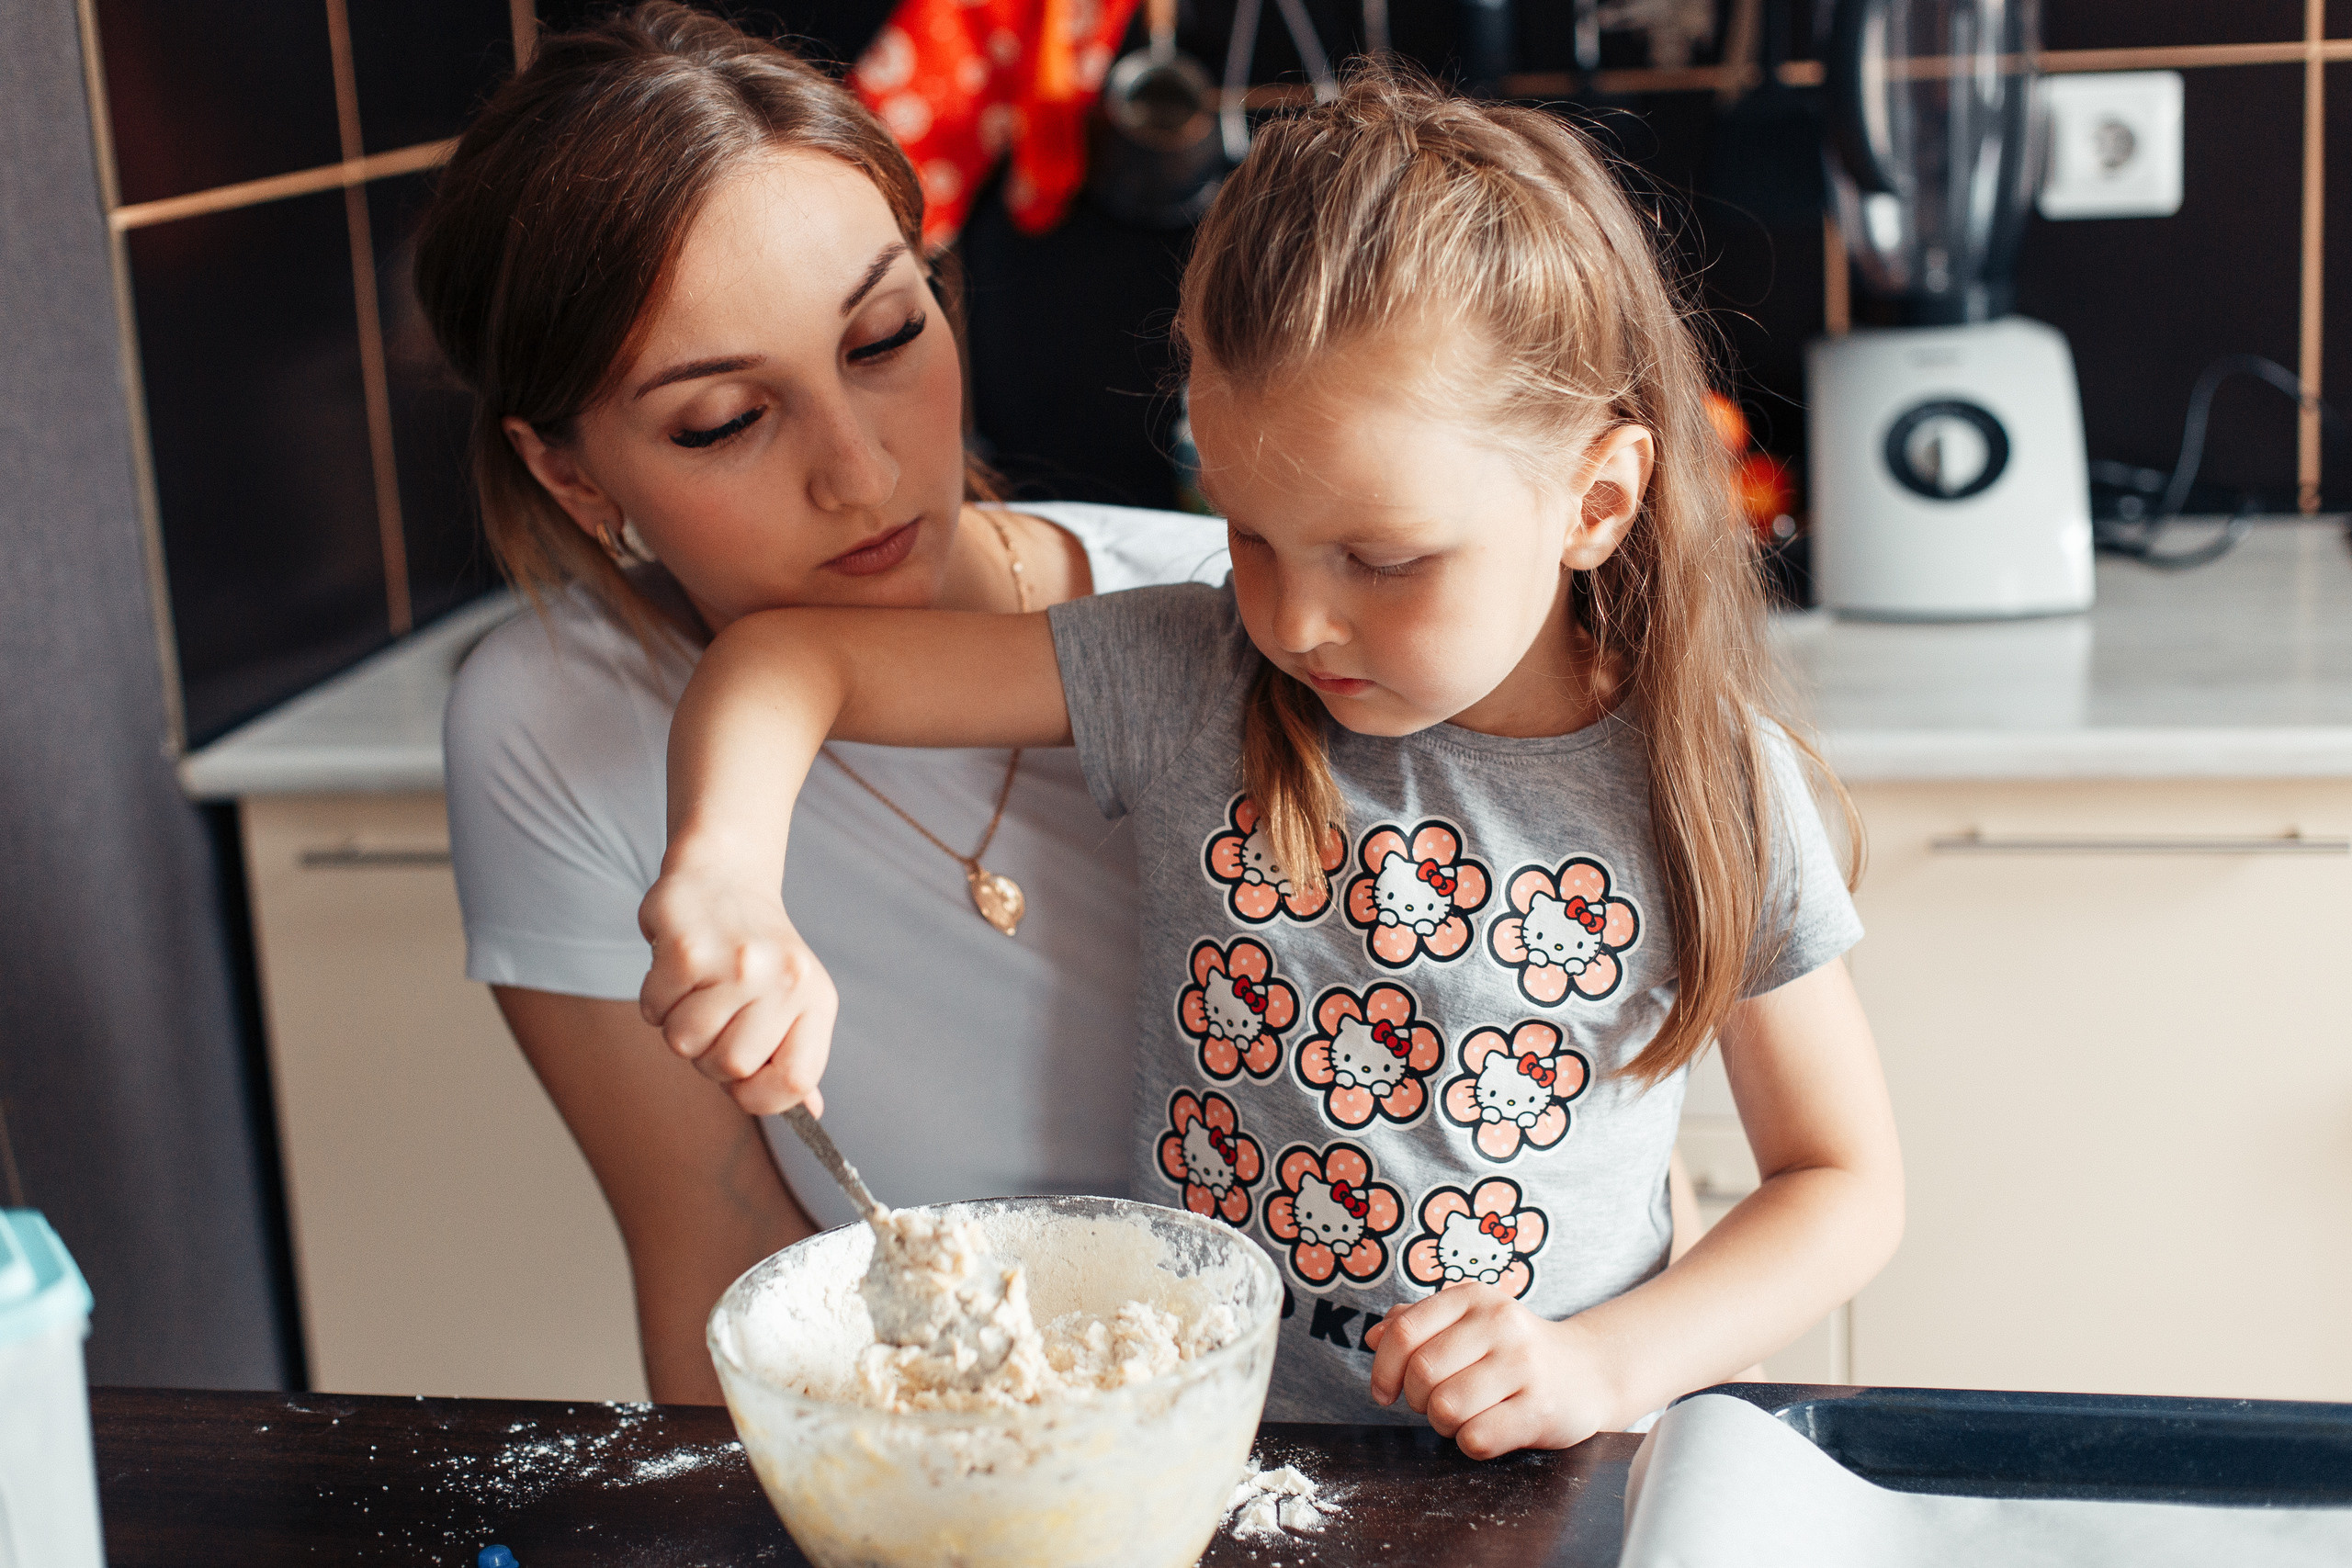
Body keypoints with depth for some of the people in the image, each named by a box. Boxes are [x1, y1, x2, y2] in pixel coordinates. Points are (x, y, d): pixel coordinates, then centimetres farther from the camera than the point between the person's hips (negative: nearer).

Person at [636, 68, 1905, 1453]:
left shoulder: (1716, 793, -8)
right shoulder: (1196, 683, -6)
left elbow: (1848, 1179, 2)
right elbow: (794, 659, -5)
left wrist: (1607, 1365, -14)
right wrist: (727, 880, -26)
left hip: (1534, 1495, 1)